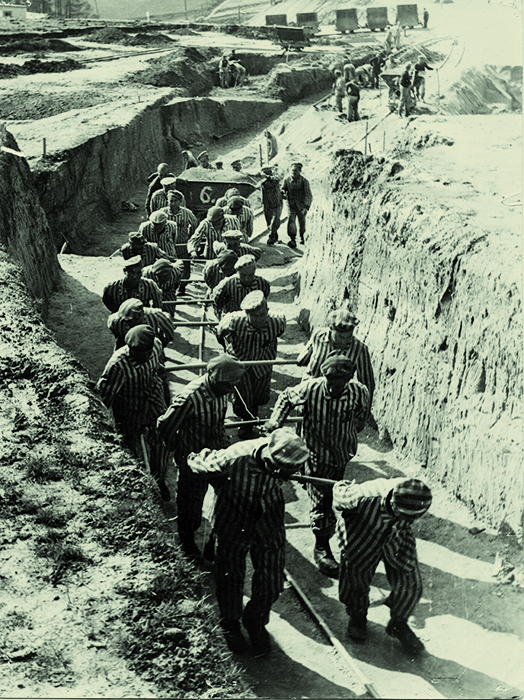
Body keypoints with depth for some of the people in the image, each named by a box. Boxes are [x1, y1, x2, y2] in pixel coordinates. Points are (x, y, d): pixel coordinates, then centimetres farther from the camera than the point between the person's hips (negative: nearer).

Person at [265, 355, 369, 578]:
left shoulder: (359, 393, -20)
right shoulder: (309, 389, -24)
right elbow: (286, 397, -2)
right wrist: (275, 421, -12)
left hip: (345, 456, 2)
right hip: (317, 456, -2)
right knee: (320, 501, 4)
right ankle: (322, 548, 24)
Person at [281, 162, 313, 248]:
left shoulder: (304, 181, -16)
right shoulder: (286, 179, -9)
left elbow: (308, 195, -18)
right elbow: (283, 189, 6)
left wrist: (306, 207, -29)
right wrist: (283, 194, -19)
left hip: (301, 206, 0)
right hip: (291, 205, 0)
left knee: (302, 222, 16)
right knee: (291, 220, -20)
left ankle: (302, 236, 43)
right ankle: (292, 239, -21)